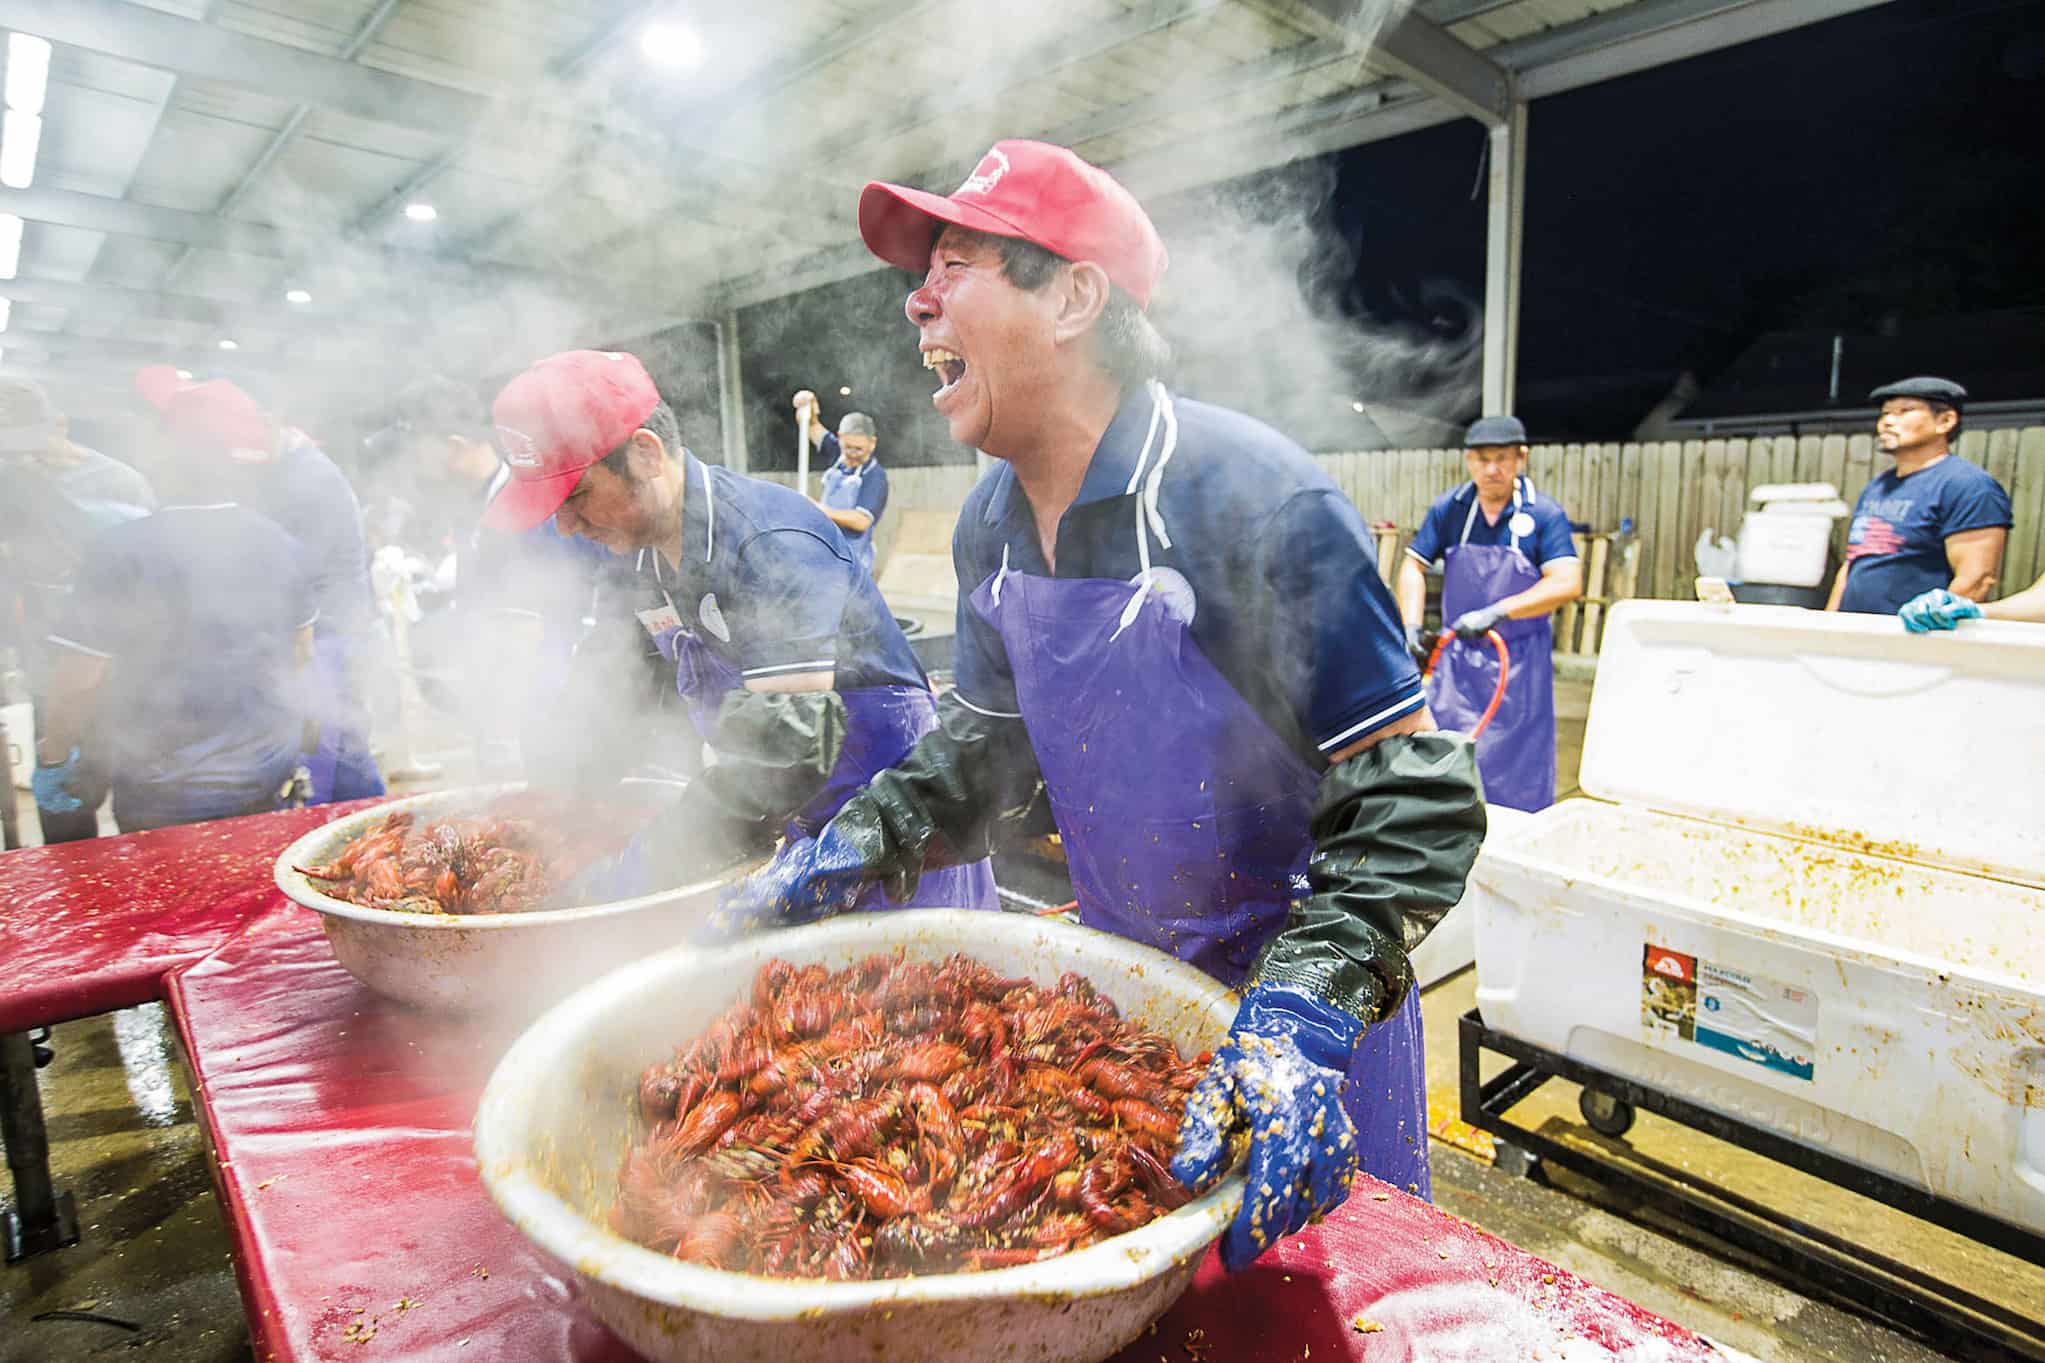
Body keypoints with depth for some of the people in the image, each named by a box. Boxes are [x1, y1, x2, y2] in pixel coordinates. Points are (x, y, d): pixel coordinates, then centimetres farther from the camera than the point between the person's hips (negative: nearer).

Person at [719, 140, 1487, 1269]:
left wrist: (1306, 1009, -38)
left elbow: (1415, 795, -26)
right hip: (1116, 969, 6)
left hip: (1301, 979, -5)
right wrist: (853, 849, -6)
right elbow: (991, 741, 7)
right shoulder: (991, 525, -5)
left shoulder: (1253, 497, -27)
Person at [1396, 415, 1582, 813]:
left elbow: (1567, 584, -16)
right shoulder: (1448, 509, 1)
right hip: (1457, 658, 2)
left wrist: (1497, 612, -25)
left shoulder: (1545, 513, -7)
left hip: (1519, 663, -2)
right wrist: (1412, 627, -7)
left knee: (1518, 771, 2)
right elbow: (1414, 566, 6)